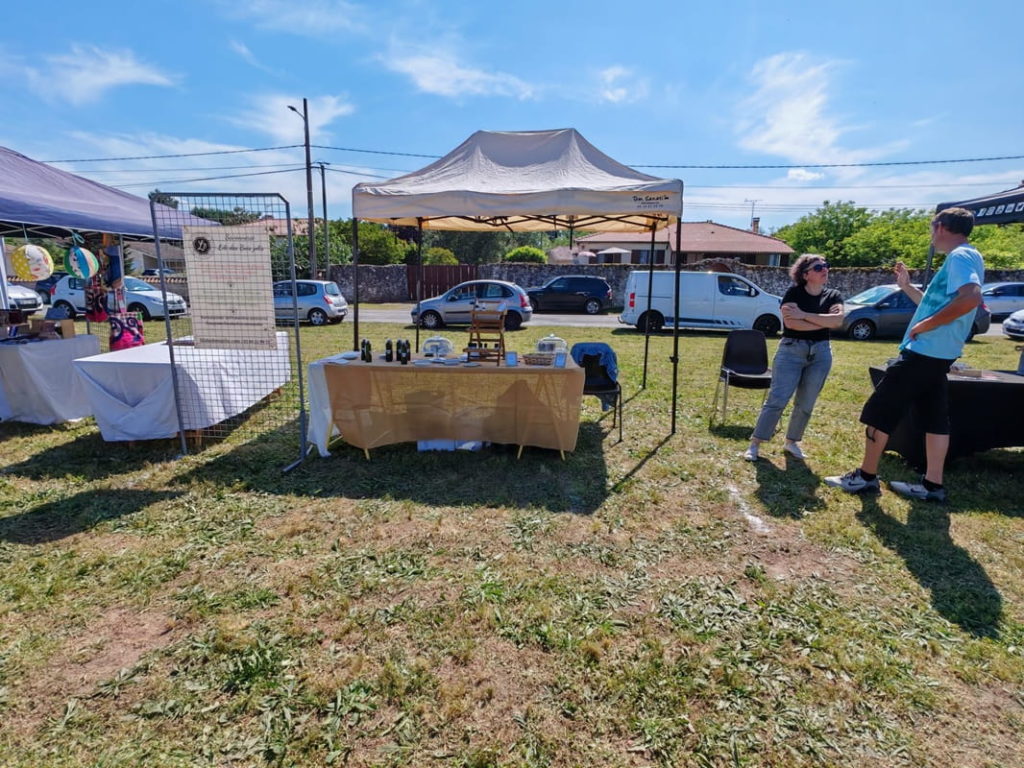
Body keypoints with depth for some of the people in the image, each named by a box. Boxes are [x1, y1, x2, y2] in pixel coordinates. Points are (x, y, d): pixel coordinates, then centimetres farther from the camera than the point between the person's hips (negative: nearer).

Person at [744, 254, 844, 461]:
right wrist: (824, 322, -9)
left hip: (821, 352, 4)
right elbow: (791, 322, -18)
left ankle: (791, 442, 25)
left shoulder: (833, 296, 8)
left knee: (806, 404, 9)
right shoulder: (794, 292, -3)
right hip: (792, 349, -4)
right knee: (777, 399, -9)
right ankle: (755, 444, -5)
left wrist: (804, 315, -16)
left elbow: (838, 320, -11)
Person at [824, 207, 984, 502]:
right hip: (938, 354, 11)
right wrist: (906, 287, 24)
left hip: (923, 352, -11)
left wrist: (925, 325, -25)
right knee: (935, 418, 12)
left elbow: (971, 297, -31)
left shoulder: (960, 256, -13)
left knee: (879, 412, -3)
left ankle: (865, 477, 5)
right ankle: (932, 485, 18)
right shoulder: (965, 258, 18)